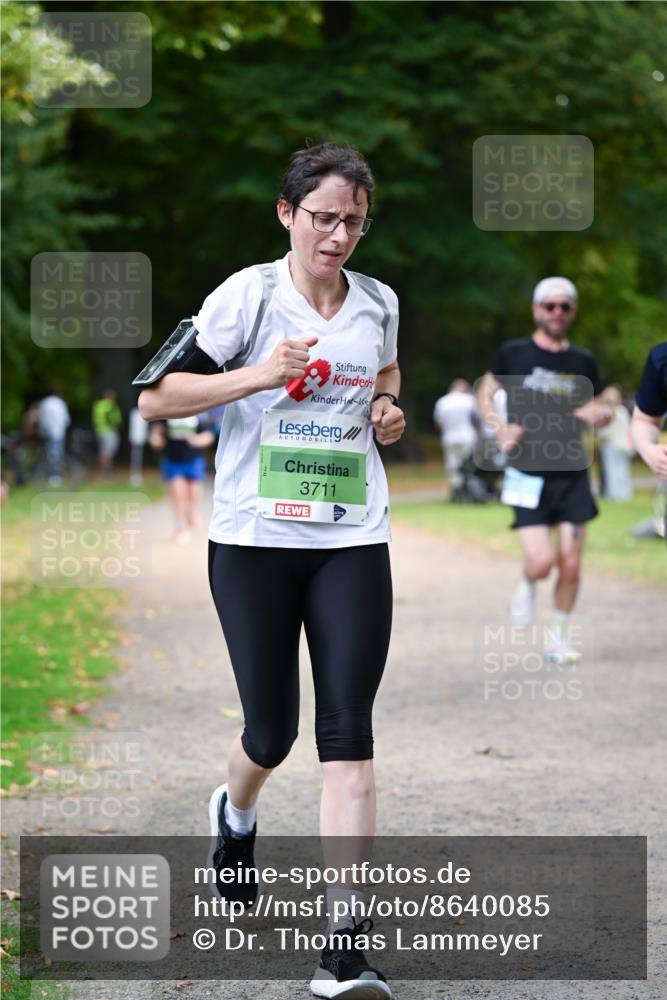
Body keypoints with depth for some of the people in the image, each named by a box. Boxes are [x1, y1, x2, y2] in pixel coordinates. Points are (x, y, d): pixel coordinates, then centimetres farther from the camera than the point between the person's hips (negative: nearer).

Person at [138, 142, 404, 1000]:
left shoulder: (378, 304, 9)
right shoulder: (248, 295, -5)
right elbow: (155, 398, -8)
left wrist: (389, 410, 9)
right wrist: (258, 376, -19)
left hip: (353, 542, 2)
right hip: (253, 539, -2)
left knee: (347, 732, -8)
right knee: (271, 730, 4)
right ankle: (236, 814, 43)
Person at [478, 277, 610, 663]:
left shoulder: (583, 362, 7)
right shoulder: (513, 353, 1)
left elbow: (602, 408, 17)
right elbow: (487, 392, 14)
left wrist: (600, 413, -7)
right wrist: (500, 429, -3)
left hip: (572, 475, 3)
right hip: (529, 475, -3)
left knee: (571, 564, 0)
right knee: (542, 561, -14)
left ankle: (558, 637, 18)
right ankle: (526, 585, 23)